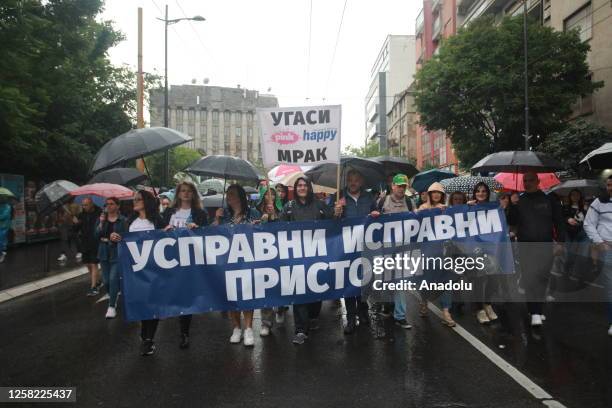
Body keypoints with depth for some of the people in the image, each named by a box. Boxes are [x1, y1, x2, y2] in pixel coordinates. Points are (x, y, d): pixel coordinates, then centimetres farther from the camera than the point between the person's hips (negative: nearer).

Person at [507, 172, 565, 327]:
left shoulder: (549, 200, 6)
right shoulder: (518, 201, 7)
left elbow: (559, 222, 7)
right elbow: (511, 223, 2)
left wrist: (561, 242, 0)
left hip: (545, 246, 0)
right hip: (525, 247, 0)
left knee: (542, 278, 1)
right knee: (529, 280, -7)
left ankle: (538, 309, 15)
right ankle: (535, 313, -5)